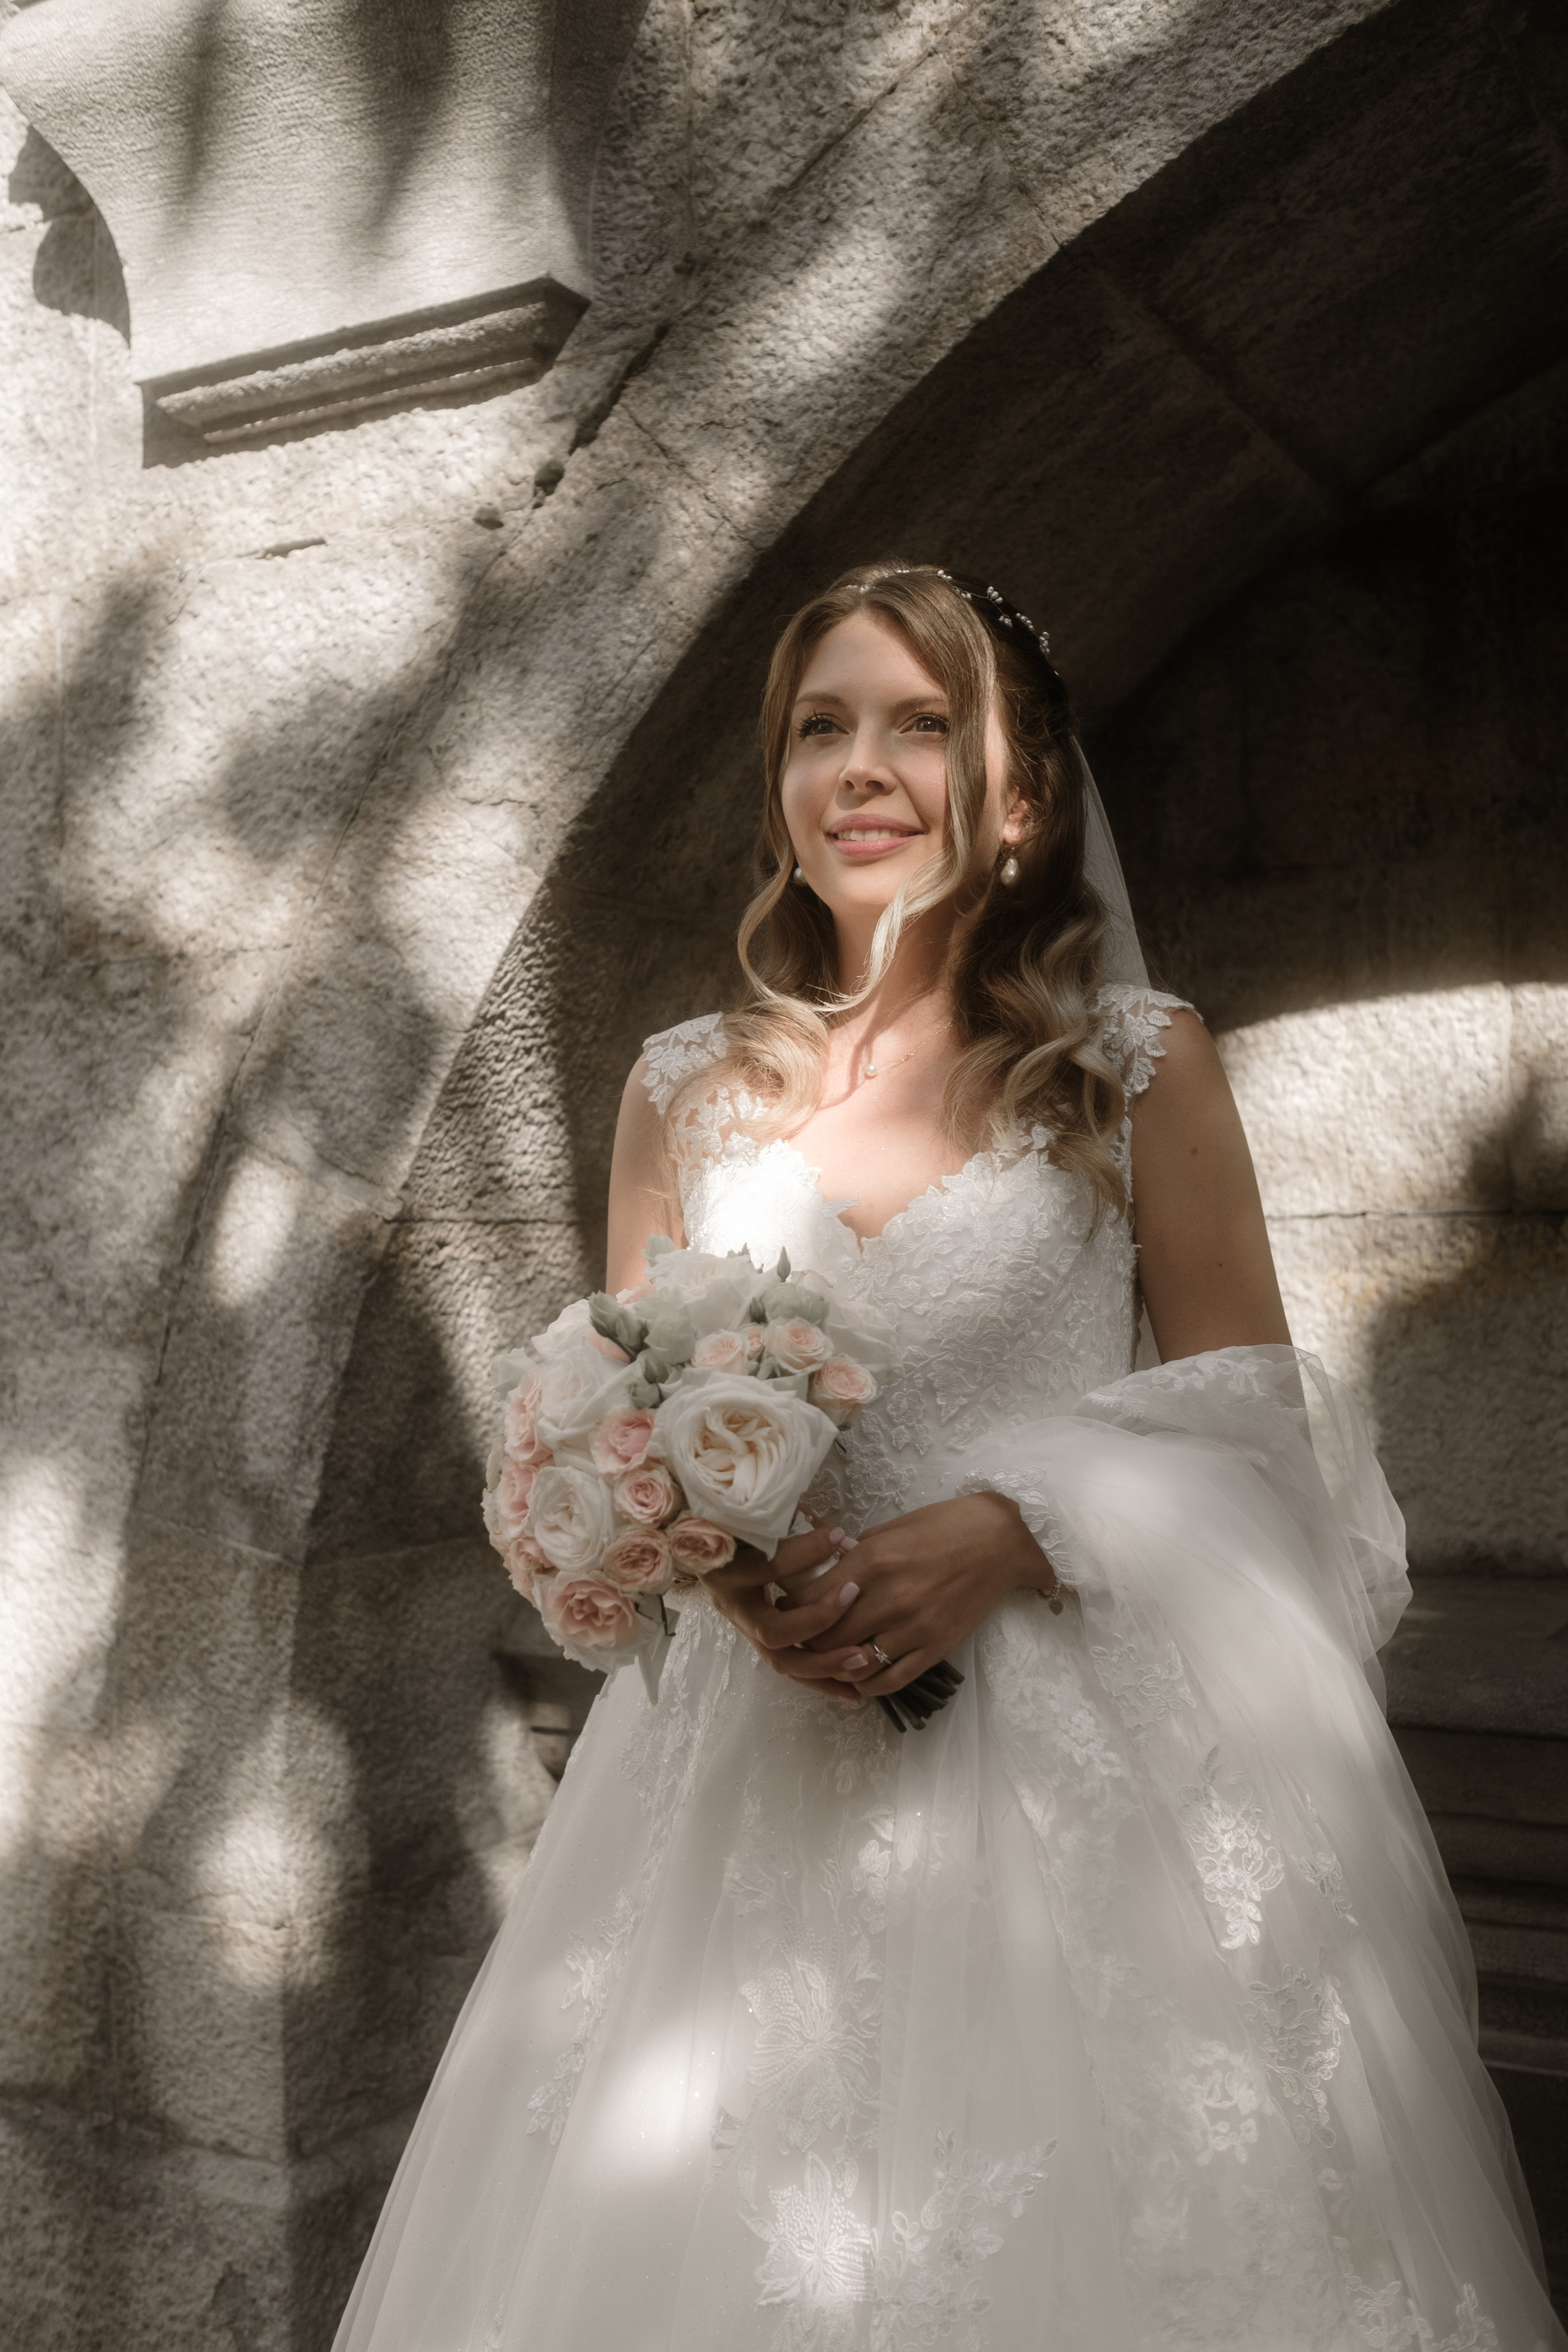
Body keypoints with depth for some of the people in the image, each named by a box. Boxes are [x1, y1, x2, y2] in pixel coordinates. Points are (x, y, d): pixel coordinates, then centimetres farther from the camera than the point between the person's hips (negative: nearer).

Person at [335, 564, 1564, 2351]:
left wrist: (1008, 1533, -16)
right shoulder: (687, 1090, 7)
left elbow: (1242, 1415, 0)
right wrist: (723, 1563, -10)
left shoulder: (1139, 1065, 0)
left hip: (1084, 1755, -2)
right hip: (758, 1748, 2)